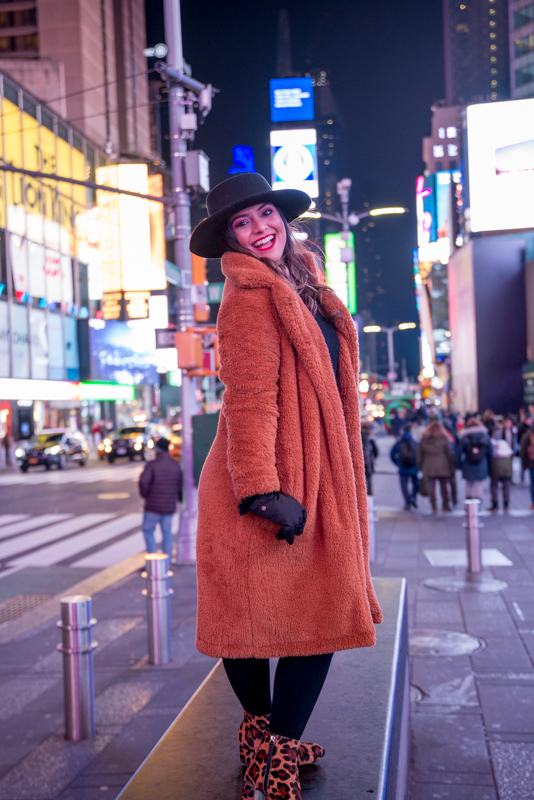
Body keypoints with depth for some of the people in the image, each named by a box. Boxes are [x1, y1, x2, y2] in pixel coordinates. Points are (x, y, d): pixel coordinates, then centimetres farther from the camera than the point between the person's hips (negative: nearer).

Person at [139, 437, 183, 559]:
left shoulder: (151, 465, -12)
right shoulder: (176, 465, 3)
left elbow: (143, 481, -23)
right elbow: (180, 485, 6)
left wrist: (144, 494, -6)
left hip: (153, 505, -4)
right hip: (170, 506, 4)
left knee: (148, 530, 10)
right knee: (167, 532, 12)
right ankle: (167, 559, 13)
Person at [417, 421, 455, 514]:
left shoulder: (423, 440, 5)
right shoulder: (443, 440, -2)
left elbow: (419, 455, 8)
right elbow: (450, 454, -1)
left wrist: (420, 467, 15)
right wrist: (451, 466, 7)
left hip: (428, 468, 1)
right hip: (443, 467, -1)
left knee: (431, 487, 2)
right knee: (444, 487, 11)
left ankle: (434, 507, -3)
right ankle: (446, 505, 14)